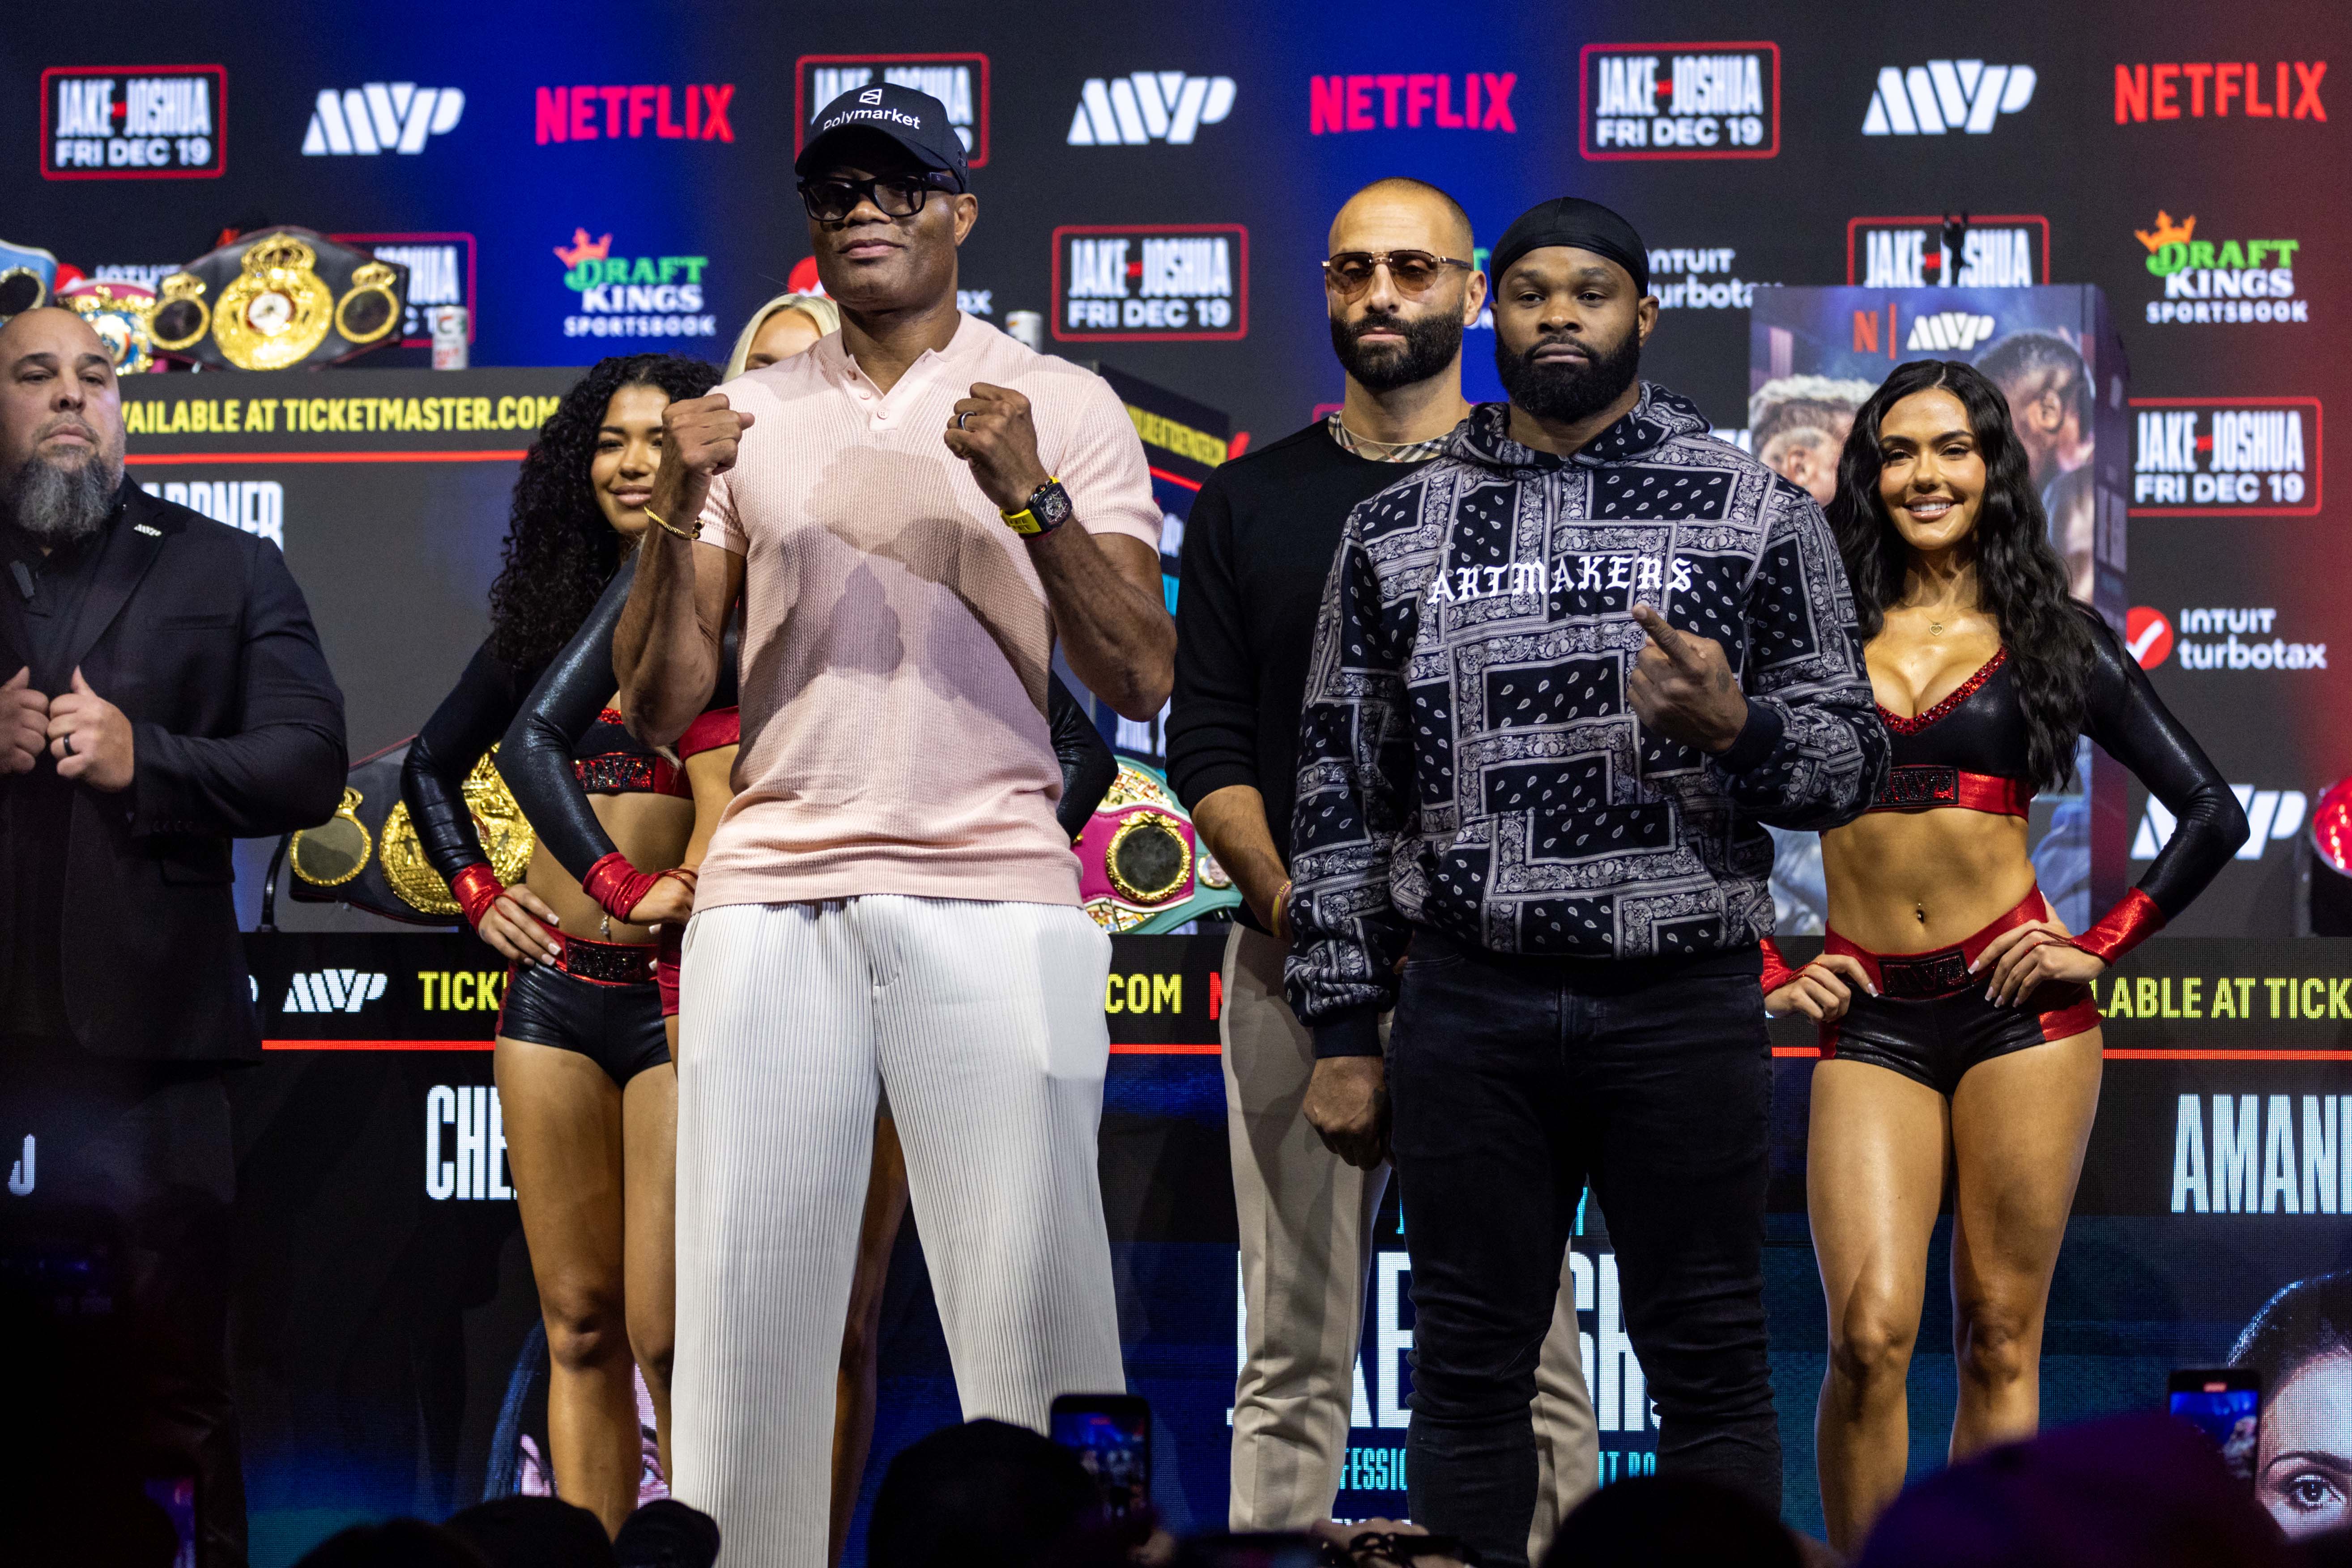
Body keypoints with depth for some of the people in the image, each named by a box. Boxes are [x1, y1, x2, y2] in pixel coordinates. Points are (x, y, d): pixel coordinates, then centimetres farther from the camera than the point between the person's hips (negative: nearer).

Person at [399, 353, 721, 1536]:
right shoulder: (551, 616, 13)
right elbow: (432, 764, 27)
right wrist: (476, 891, 14)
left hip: (683, 985, -5)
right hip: (553, 983, 5)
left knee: (667, 1330, -9)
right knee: (578, 1323, 6)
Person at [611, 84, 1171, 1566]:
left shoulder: (1063, 407, 8)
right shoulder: (749, 421, 16)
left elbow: (1142, 681, -1)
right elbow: (658, 708, 11)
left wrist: (1031, 500, -13)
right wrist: (679, 517, -4)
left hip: (993, 893, -3)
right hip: (772, 897, 3)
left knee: (1034, 1310, -9)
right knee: (742, 1313, -1)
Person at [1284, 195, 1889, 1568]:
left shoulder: (1757, 511, 3)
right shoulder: (1396, 530, 8)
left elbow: (1851, 763, 2)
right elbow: (1342, 790, 10)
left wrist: (1731, 728, -20)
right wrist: (1342, 1026, 5)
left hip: (1684, 999, -1)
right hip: (1470, 1011, 2)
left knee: (1712, 1371, 3)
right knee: (1471, 1371, 6)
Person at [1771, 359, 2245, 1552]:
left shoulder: (2054, 642, 7)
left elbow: (2213, 815, 10)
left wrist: (2100, 950, 2)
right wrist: (1769, 975, 5)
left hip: (2017, 1007, 0)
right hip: (1870, 1019, 0)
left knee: (2001, 1338, 0)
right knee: (1870, 1332, -13)